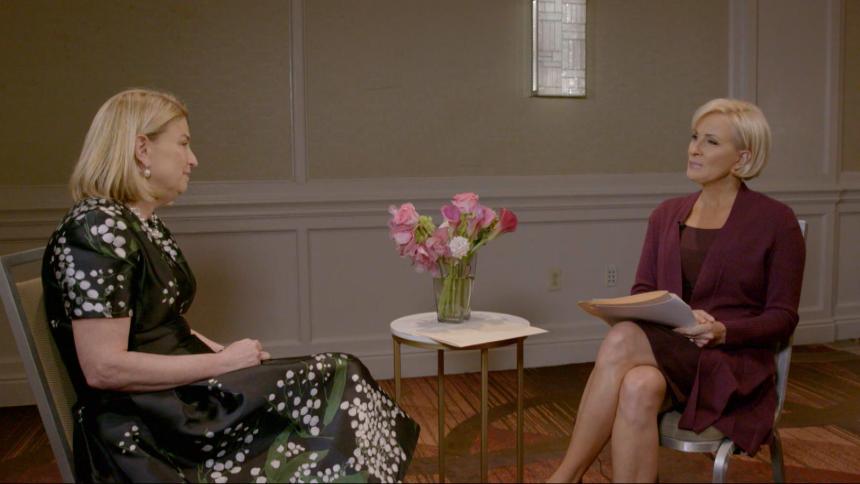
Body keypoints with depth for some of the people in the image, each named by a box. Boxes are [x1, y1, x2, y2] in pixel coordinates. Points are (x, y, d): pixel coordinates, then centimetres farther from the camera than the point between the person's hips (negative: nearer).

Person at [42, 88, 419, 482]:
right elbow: (103, 368, -23)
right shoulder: (97, 229, -18)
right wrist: (222, 362, -16)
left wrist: (225, 354, 0)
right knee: (338, 384, -12)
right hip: (141, 437, -9)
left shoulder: (148, 226, 12)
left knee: (337, 380, -3)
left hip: (182, 398, 9)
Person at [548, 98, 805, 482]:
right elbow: (642, 290, 12)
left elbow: (783, 318, -1)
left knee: (621, 342, -33)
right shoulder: (667, 214, 13)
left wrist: (723, 331, -19)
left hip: (732, 363, -3)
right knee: (639, 388, -36)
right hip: (665, 353, 4)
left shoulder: (775, 221, 0)